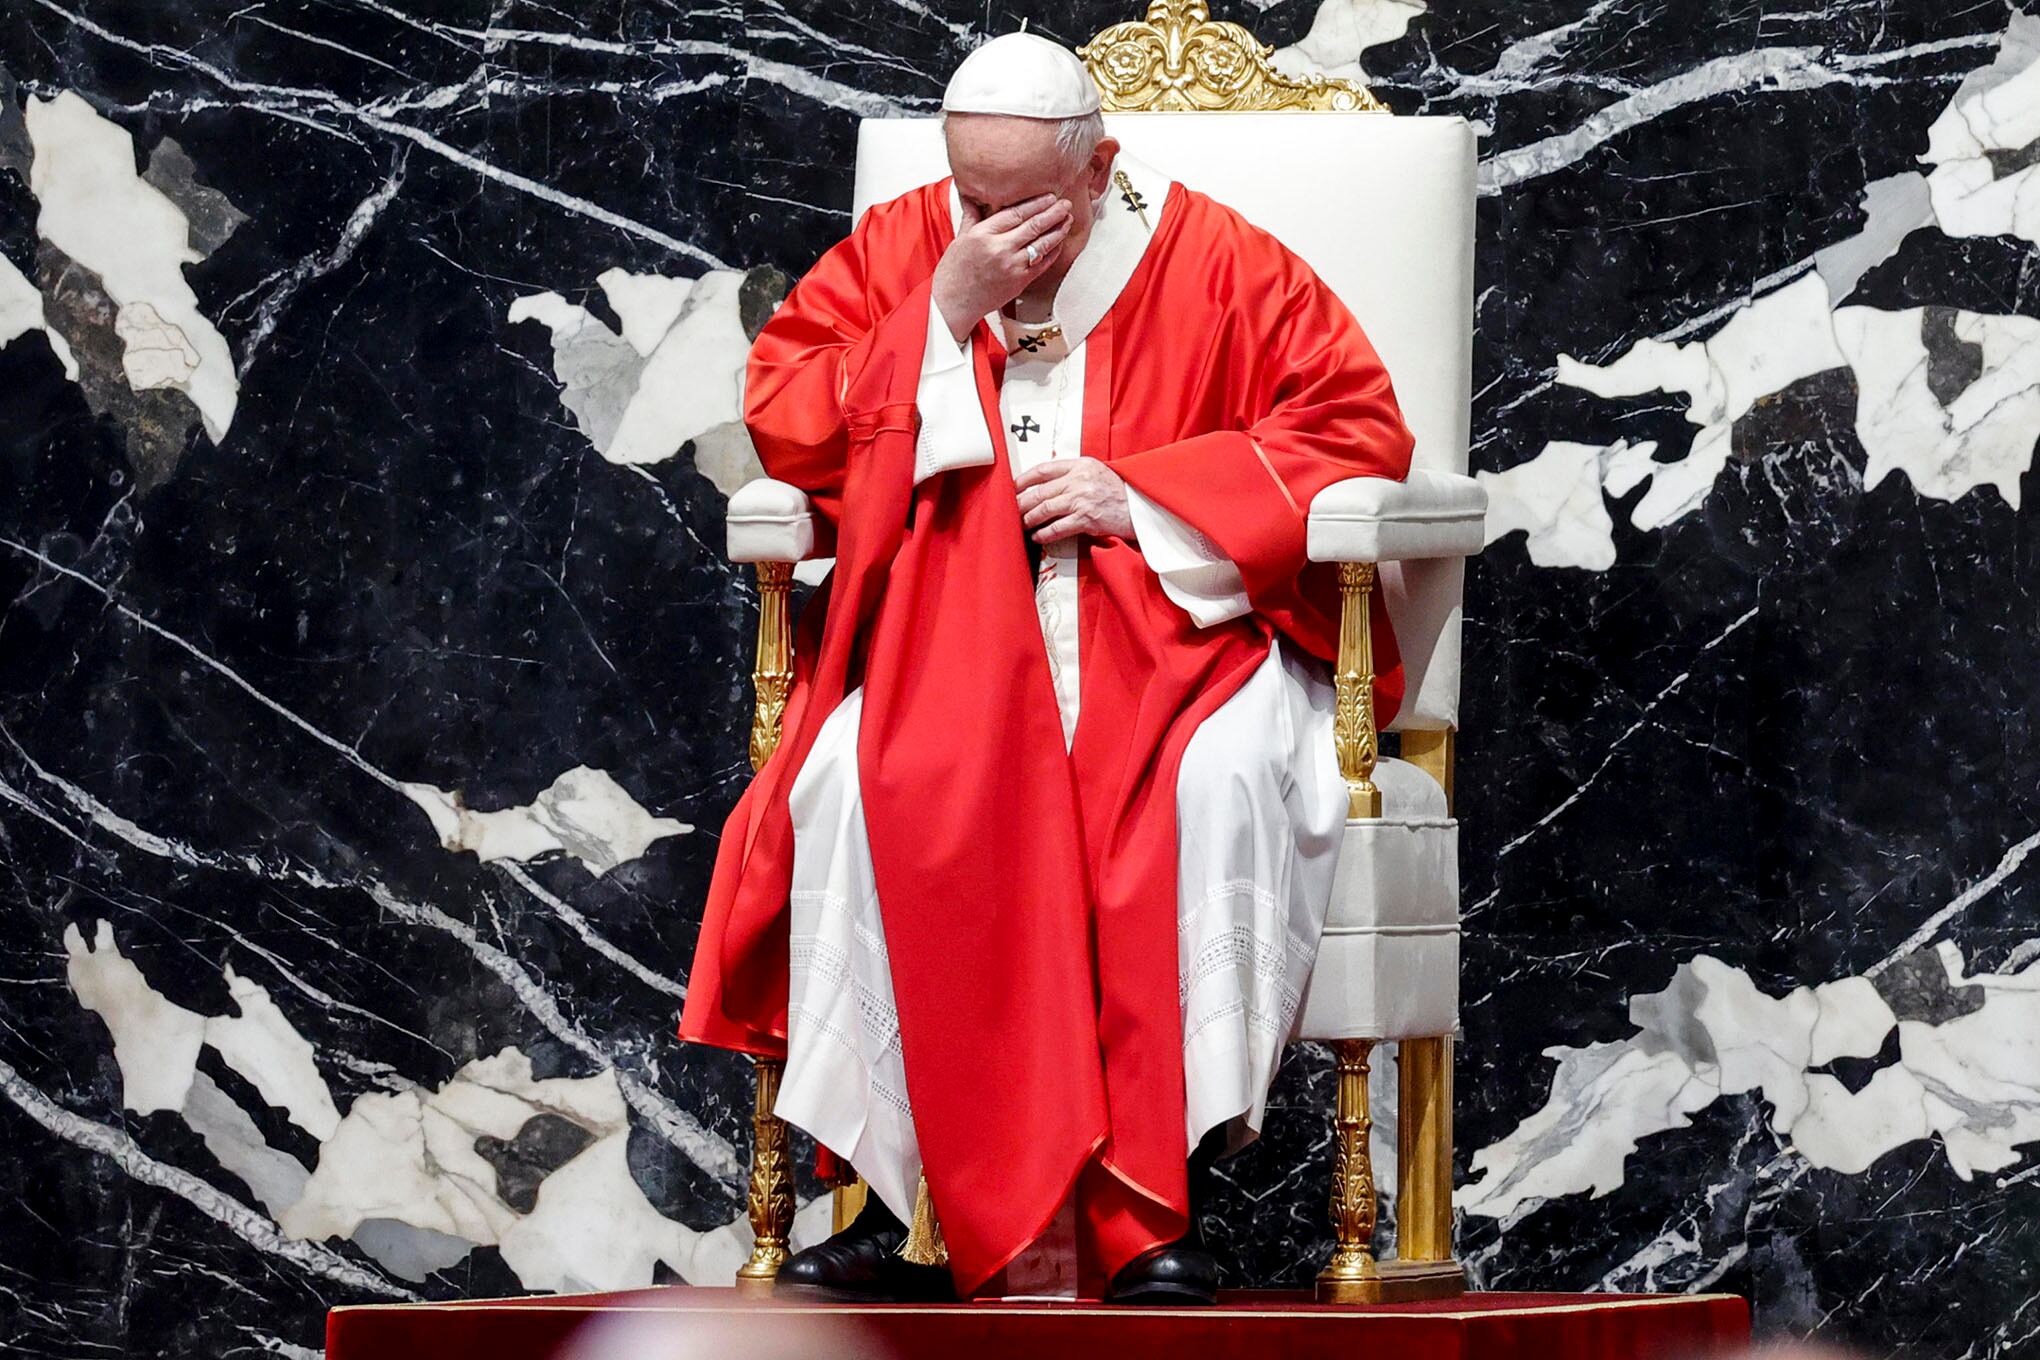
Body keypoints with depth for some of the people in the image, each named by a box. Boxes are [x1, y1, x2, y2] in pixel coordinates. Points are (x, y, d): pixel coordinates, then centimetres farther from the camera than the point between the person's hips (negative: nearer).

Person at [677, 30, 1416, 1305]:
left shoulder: (1212, 263, 2)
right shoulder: (897, 252, 9)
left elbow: (1359, 425, -2)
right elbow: (779, 425, 3)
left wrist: (1141, 496, -12)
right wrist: (945, 315, -8)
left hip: (1172, 621, -2)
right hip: (951, 640, 2)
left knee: (1218, 779, -36)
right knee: (858, 780, -32)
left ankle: (1157, 1197, -30)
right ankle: (896, 1198, -28)